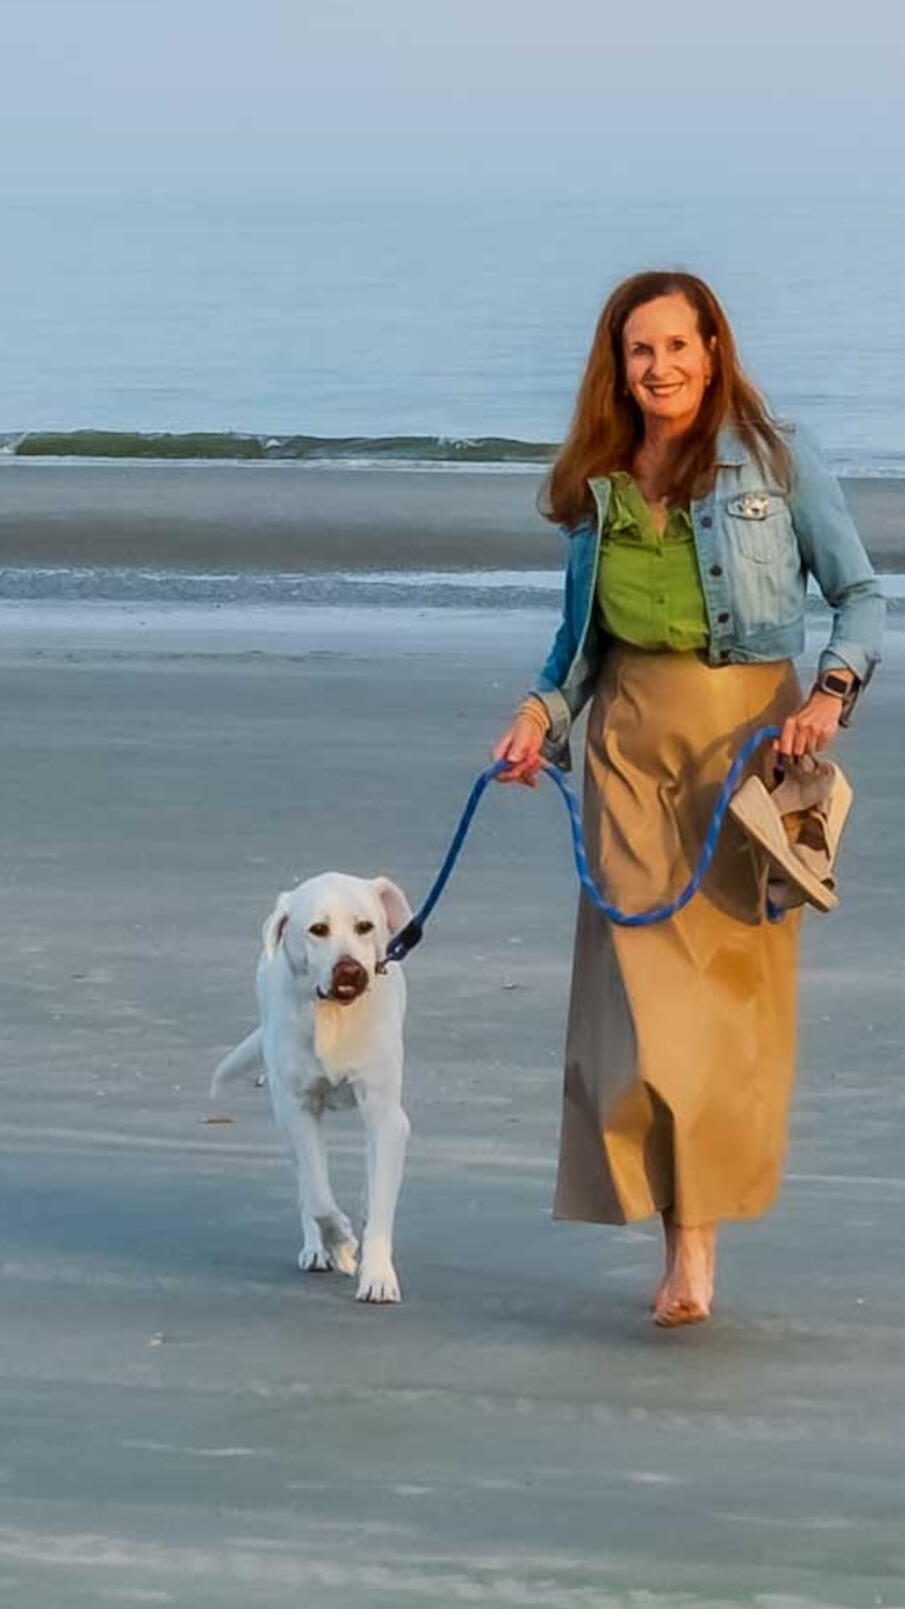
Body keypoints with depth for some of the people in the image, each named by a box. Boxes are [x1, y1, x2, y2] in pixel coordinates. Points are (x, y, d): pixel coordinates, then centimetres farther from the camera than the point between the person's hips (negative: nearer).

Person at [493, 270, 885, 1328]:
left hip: (748, 726, -3)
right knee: (643, 975, -7)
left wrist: (832, 691, -15)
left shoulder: (776, 461, -1)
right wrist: (541, 714, 5)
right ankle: (685, 1242, -3)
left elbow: (859, 592, 1)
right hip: (631, 734, 3)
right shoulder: (596, 483, 10)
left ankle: (701, 1220, 3)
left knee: (733, 973, -3)